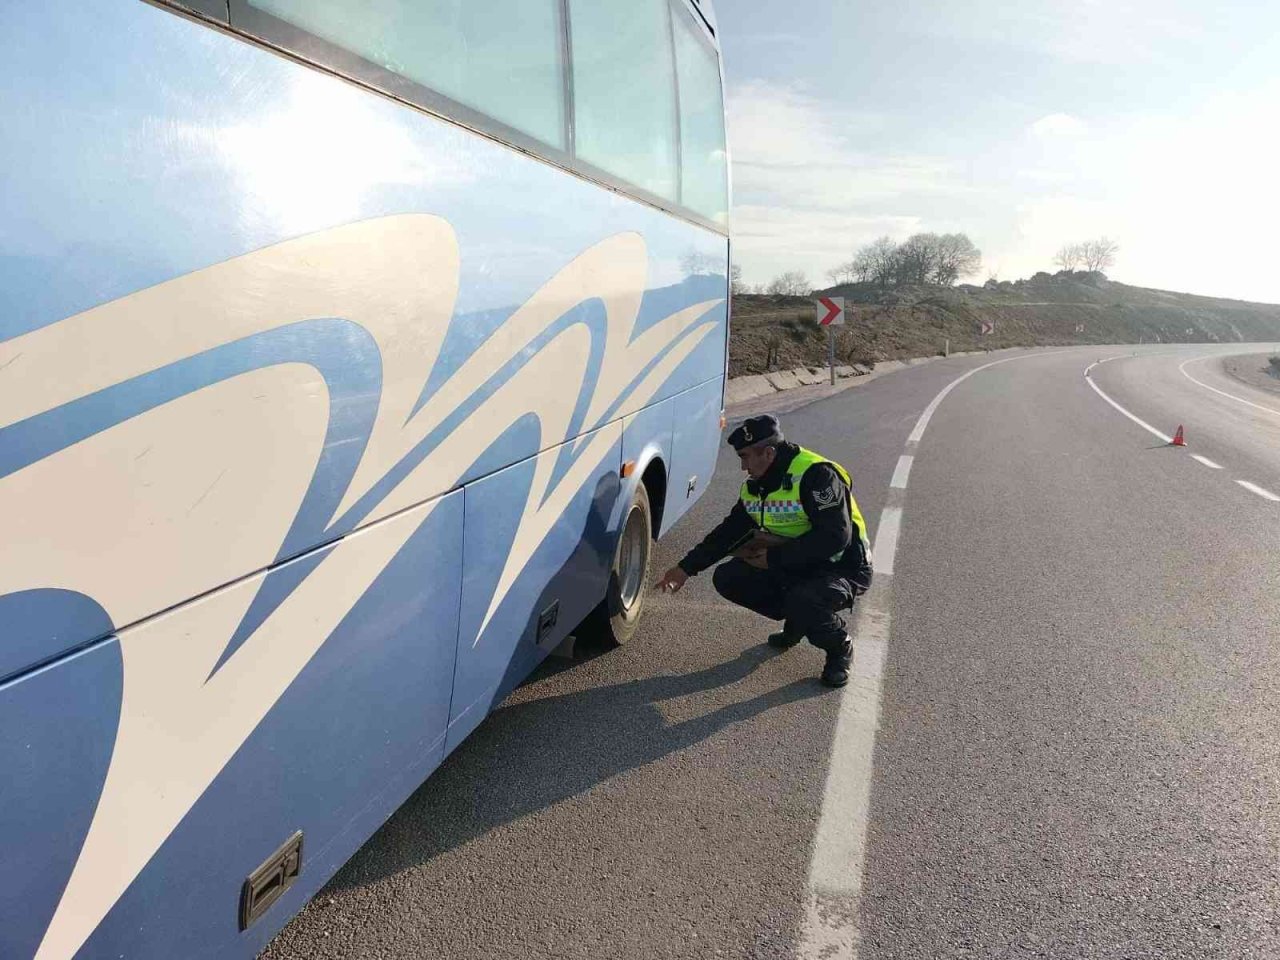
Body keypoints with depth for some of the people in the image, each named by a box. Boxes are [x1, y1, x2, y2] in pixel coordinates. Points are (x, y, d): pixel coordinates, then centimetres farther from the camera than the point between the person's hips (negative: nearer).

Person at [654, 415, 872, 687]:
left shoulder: (816, 475, -24)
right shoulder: (755, 486, 3)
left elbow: (835, 538, -31)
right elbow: (728, 532, 10)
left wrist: (775, 558, -25)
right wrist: (686, 568, 5)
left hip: (843, 569, -8)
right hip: (793, 567, 8)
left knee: (803, 602, -37)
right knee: (727, 579, -4)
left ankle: (840, 648, -3)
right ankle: (798, 618, 13)